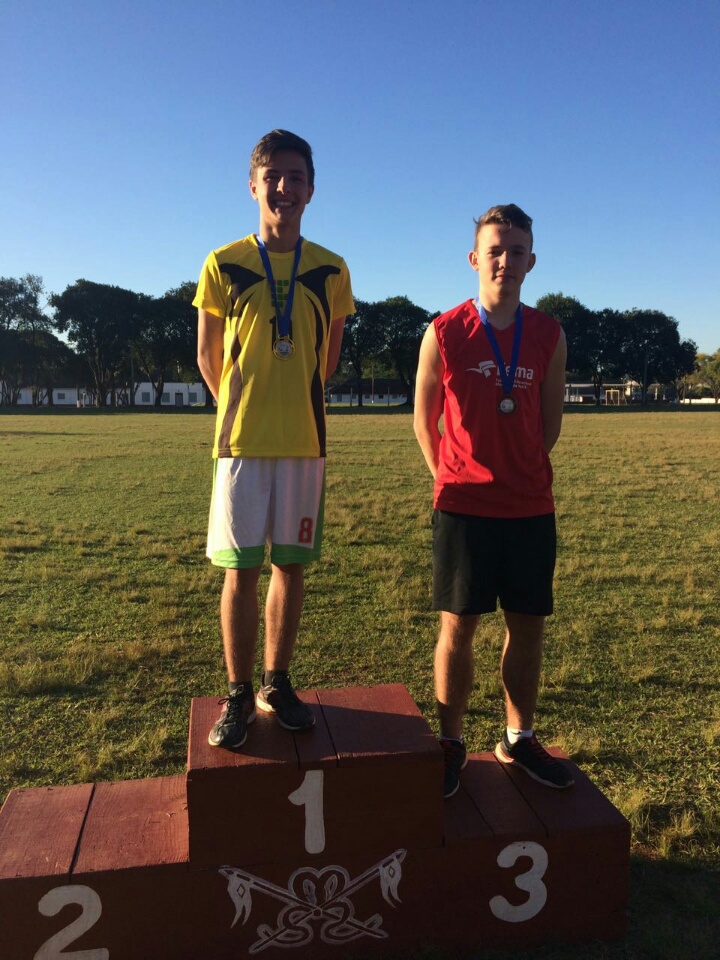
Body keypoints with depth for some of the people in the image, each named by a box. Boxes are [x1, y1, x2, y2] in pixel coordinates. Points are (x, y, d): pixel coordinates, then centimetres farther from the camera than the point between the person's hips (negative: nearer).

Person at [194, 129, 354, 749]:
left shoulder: (331, 270, 5)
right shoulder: (223, 265, 1)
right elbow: (208, 357, 8)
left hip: (305, 441, 2)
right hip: (242, 441, -1)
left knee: (291, 565, 7)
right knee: (241, 571, 1)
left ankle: (276, 685, 23)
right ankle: (238, 696, 16)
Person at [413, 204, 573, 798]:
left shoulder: (550, 336, 4)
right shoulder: (444, 333, -4)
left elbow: (550, 420, 13)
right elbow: (424, 420, 4)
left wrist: (521, 471, 14)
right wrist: (454, 478, 9)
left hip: (531, 508, 3)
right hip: (463, 508, -3)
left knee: (528, 625, 10)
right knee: (458, 626, 3)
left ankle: (519, 739, 28)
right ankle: (451, 745, 19)